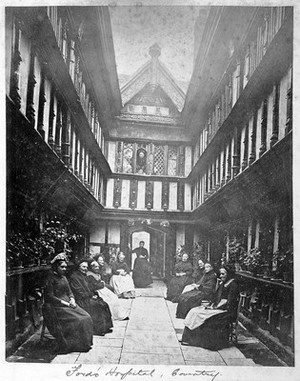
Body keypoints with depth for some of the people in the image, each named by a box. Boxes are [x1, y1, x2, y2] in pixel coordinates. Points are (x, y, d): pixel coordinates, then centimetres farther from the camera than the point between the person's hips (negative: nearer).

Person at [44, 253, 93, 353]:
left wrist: (72, 300, -3)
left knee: (86, 318, -10)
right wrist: (66, 303, -17)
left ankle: (84, 343, -4)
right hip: (56, 307, -8)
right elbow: (50, 297, -14)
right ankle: (73, 345, -12)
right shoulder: (51, 279, -8)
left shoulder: (63, 278, 18)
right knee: (77, 321, -23)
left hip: (68, 304, 8)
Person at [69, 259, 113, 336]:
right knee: (99, 305, -24)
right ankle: (98, 329, -18)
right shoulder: (74, 276, -11)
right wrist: (91, 296, -15)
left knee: (104, 304, -11)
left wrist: (93, 294, 3)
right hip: (81, 300, -9)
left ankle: (105, 327, -9)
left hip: (88, 297, 9)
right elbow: (79, 291, -16)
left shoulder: (84, 275, 19)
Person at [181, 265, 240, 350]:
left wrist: (216, 307, -17)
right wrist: (212, 305, 1)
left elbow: (229, 303, -16)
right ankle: (191, 338, -8)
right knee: (195, 311, -6)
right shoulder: (221, 283, 16)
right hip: (218, 307, 9)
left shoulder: (233, 284, -11)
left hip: (227, 311, -9)